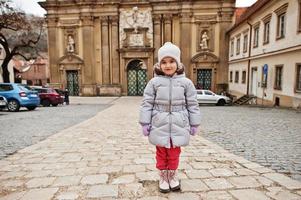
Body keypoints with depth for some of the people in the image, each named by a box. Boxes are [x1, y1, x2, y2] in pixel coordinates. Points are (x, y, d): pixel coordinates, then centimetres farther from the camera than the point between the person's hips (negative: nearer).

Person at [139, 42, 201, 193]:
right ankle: (163, 177, 34)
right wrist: (145, 123, -5)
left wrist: (194, 124, 4)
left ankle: (173, 176, 37)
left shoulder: (185, 82, -2)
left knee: (174, 153, 15)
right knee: (161, 153, 14)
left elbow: (192, 105, 3)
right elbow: (147, 104, -2)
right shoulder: (154, 82, -4)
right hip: (159, 126, 0)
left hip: (178, 126, 0)